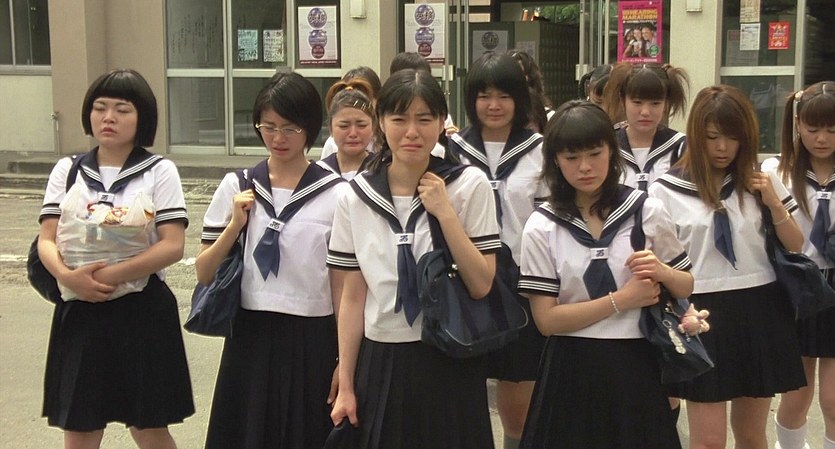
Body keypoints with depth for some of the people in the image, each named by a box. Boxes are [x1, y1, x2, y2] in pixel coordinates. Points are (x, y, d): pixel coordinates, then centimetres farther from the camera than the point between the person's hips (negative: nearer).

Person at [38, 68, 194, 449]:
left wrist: (114, 274, -22)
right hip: (80, 312, 3)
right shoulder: (67, 171, 8)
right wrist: (68, 276, -20)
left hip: (142, 309, -3)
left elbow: (173, 245, -11)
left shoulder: (159, 171, -1)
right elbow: (46, 241, 0)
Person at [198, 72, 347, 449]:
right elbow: (204, 274, 5)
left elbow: (342, 285, -2)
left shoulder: (335, 194, -4)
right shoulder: (236, 187, 3)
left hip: (311, 341, -2)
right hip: (250, 338, 2)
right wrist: (235, 224, -9)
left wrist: (345, 360, -2)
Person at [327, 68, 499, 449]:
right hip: (381, 362, 2)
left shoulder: (470, 185, -6)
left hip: (450, 363, -2)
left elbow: (482, 285, -11)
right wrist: (345, 385, 4)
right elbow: (353, 296, 3)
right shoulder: (357, 196, 0)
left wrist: (445, 213, -17)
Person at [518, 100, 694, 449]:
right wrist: (622, 300, -14)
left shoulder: (647, 211, -2)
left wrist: (662, 272, -13)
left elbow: (685, 288, 9)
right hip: (573, 371, -1)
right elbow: (547, 319, -9)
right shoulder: (542, 226, -4)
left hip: (636, 365, 1)